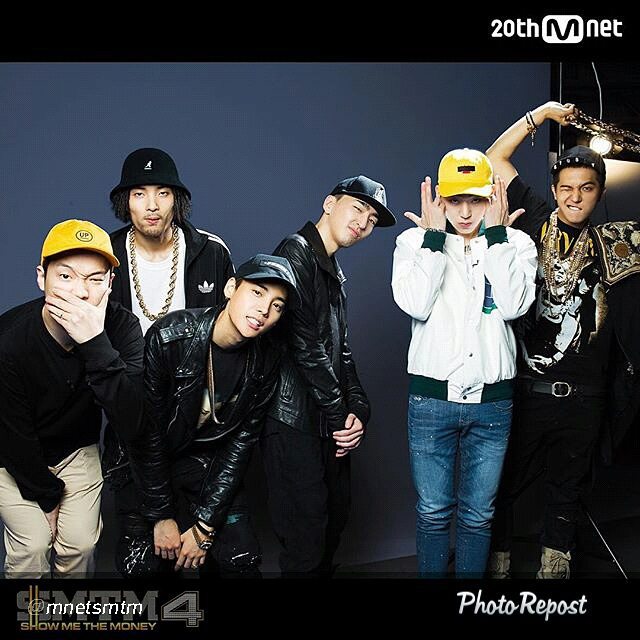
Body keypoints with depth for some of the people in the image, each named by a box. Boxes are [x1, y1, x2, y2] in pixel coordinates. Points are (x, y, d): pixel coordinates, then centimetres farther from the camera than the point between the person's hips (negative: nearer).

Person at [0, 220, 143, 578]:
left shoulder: (122, 326, -25)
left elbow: (132, 425, -36)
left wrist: (96, 343, -45)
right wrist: (48, 497, -5)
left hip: (77, 450, 2)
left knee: (80, 544, -3)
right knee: (33, 545, -9)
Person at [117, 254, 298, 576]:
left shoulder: (266, 361, -12)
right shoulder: (170, 336, -24)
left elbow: (241, 441, -8)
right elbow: (147, 431, -18)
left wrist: (205, 525, -11)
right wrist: (161, 516, -14)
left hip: (208, 471, 3)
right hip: (147, 469, -2)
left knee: (240, 557, -5)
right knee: (143, 562, -11)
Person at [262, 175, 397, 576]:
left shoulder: (335, 272, 19)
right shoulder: (296, 253, -11)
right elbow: (304, 344, -18)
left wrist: (358, 408, 1)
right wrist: (340, 414, -12)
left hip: (330, 425, 10)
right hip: (295, 424, -9)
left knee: (334, 525, 18)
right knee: (306, 544, -3)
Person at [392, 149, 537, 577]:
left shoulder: (515, 243, 2)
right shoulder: (415, 241, 0)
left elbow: (514, 305, -15)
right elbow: (415, 304, -16)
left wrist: (496, 233, -11)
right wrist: (434, 235, -13)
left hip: (493, 400, 1)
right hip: (431, 397, -1)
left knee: (478, 515, 14)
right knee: (433, 512, 10)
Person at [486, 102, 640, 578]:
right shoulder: (536, 221, 2)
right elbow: (495, 158, 5)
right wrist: (541, 113, 6)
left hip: (583, 396, 2)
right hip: (524, 389, -2)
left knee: (569, 486, 17)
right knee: (503, 482, 9)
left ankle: (555, 560, 35)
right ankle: (497, 560, 27)